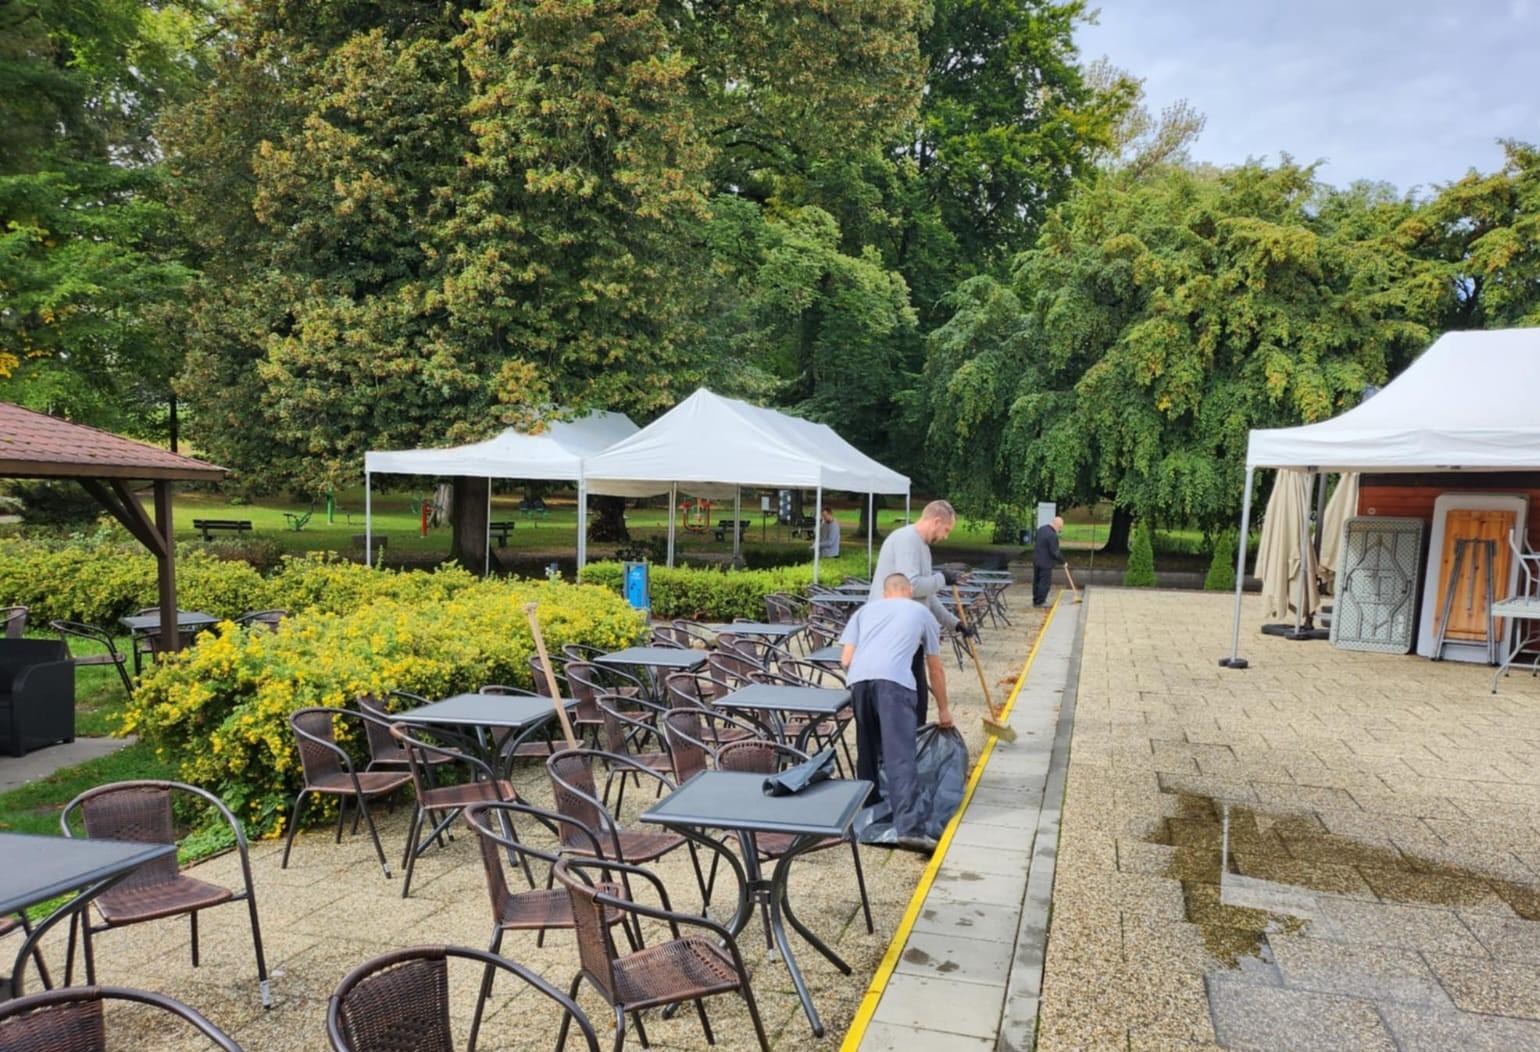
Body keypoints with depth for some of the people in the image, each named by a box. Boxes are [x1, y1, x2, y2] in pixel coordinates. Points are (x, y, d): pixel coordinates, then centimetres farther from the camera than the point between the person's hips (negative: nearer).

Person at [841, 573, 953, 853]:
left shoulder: (865, 610, 31)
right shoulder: (922, 613, 29)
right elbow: (935, 669, 35)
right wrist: (943, 709, 47)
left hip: (858, 678, 3)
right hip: (894, 680, -3)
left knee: (867, 748, 22)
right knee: (901, 755, -10)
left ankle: (867, 805, 35)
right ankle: (910, 828, -19)